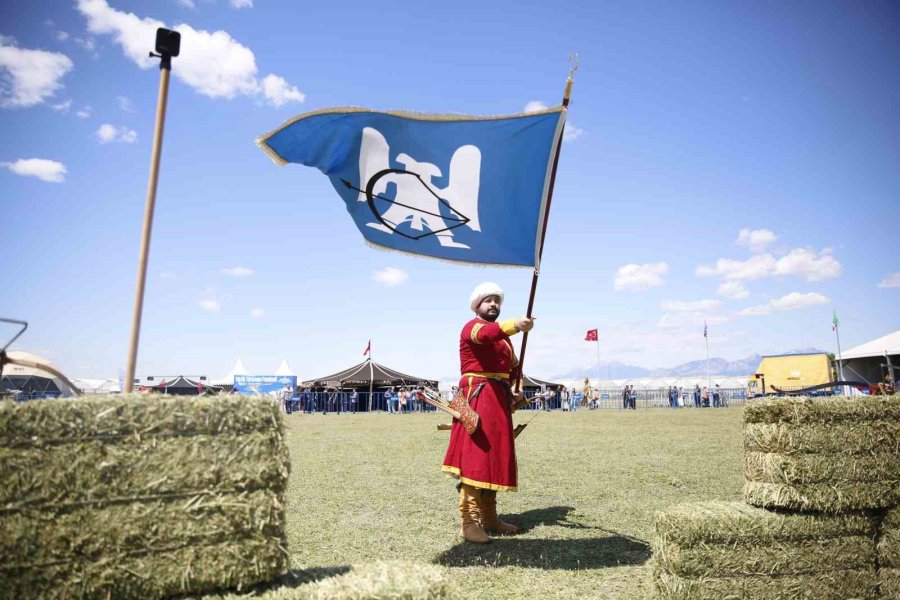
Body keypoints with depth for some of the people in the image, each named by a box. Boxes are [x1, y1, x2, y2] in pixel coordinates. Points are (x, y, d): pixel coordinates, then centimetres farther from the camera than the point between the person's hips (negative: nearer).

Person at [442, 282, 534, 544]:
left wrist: (514, 392, 10)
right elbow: (484, 334, -32)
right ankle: (469, 522, -8)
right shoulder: (472, 327, -7)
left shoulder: (501, 333, 21)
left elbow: (511, 365, 28)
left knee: (495, 457, 12)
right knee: (475, 456, -11)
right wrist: (515, 324, -50)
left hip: (498, 399, 9)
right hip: (478, 397, -9)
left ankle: (489, 517, 21)